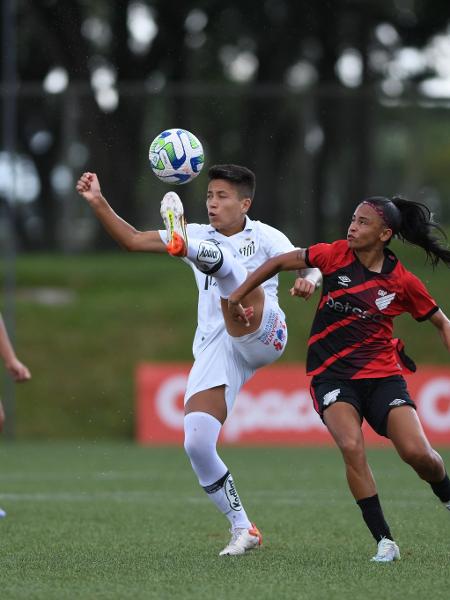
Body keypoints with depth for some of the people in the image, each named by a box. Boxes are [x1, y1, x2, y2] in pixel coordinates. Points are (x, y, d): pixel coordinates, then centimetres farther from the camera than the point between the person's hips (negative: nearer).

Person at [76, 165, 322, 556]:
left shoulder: (263, 237, 7)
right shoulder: (201, 235, 19)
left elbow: (310, 267, -7)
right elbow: (132, 240, 16)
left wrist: (309, 280, -31)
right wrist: (98, 203, 4)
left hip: (261, 336, -4)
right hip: (214, 349, 5)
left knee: (220, 259, -26)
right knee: (197, 446, -11)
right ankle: (243, 530, 1)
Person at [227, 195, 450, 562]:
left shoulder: (403, 281, -3)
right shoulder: (336, 256, -4)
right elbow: (281, 262, 7)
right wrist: (238, 296, 7)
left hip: (382, 373, 0)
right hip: (332, 376, 0)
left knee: (418, 453, -16)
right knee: (352, 446, -26)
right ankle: (385, 542, -19)